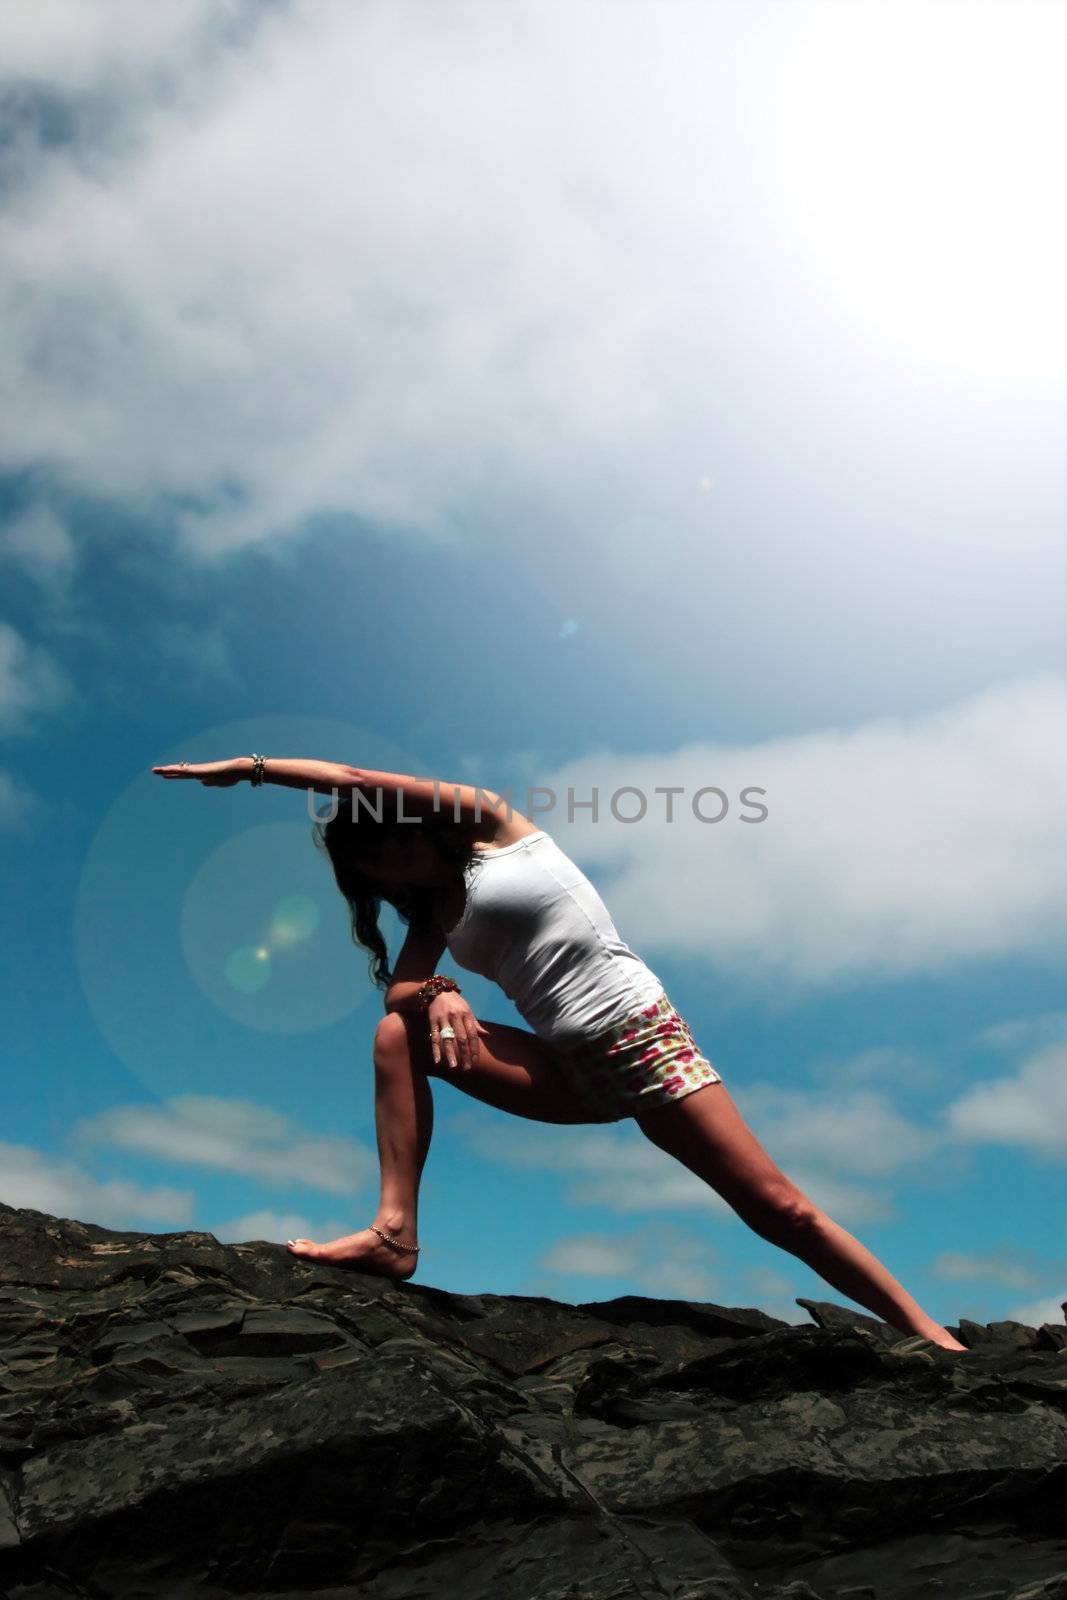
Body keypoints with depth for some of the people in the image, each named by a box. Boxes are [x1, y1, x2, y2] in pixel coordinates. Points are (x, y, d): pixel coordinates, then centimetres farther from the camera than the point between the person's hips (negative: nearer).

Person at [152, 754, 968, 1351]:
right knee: (400, 1033, -9)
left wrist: (248, 766, -2)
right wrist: (437, 993, -26)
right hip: (571, 1071, 5)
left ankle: (930, 1335, 8)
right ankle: (396, 1233, -10)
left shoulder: (489, 822, -2)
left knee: (779, 1209, -8)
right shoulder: (435, 914, 13)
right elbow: (400, 987, -4)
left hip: (642, 1040, -5)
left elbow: (352, 779, -8)